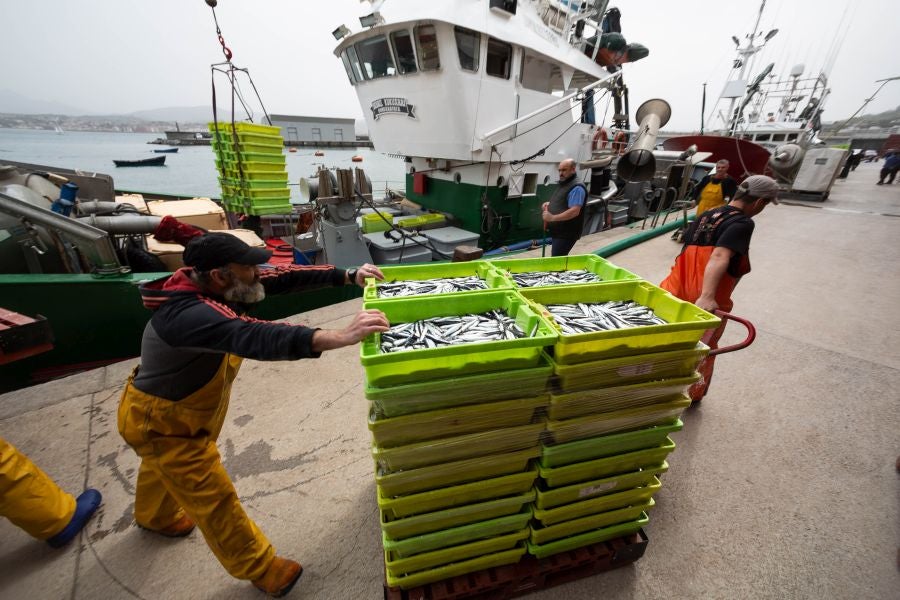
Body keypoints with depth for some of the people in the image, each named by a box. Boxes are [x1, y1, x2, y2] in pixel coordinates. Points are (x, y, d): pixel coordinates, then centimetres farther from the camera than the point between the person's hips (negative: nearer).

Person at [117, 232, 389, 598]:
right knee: (214, 498, 6)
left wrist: (348, 276, -26)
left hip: (184, 407, 9)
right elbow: (253, 338, -59)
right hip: (160, 421, -8)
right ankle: (261, 569, 27)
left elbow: (283, 278, -18)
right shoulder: (188, 315, -41)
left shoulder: (215, 287, -14)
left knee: (165, 468, 35)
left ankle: (155, 516, 67)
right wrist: (339, 337, -69)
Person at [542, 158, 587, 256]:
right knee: (558, 258, 18)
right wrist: (549, 204, 7)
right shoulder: (563, 184, 15)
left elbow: (574, 211, -27)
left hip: (567, 233, -10)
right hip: (557, 231, 10)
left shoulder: (577, 187, -17)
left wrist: (552, 218, -32)